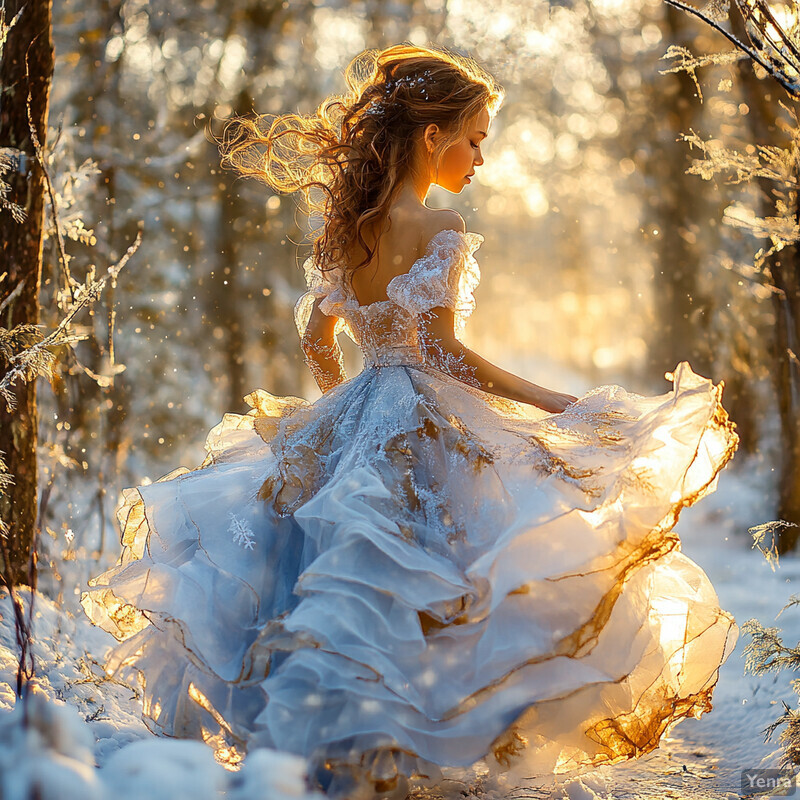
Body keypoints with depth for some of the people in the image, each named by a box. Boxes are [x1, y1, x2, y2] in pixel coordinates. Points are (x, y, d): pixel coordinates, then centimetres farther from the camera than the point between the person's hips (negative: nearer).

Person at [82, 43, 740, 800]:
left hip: (348, 426, 8)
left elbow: (317, 339, 16)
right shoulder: (436, 228, -13)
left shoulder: (344, 228, 9)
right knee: (397, 587, -4)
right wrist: (562, 406, -16)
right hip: (423, 433, -8)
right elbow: (444, 353, -18)